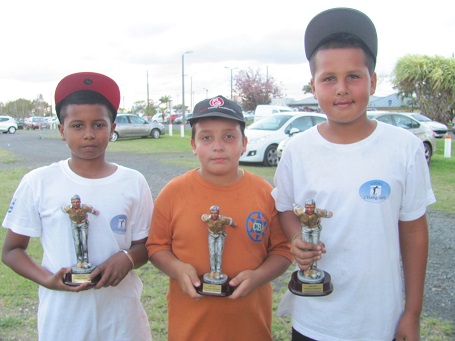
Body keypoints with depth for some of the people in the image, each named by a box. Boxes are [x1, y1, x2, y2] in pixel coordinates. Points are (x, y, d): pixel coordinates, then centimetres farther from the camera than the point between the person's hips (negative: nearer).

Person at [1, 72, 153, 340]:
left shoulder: (133, 182, -4)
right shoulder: (38, 182, -6)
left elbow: (144, 245, 4)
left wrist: (127, 258, -17)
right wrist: (47, 279, -16)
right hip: (61, 319, 0)